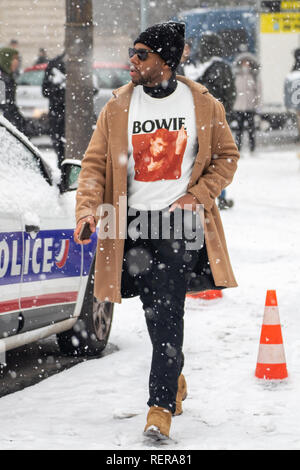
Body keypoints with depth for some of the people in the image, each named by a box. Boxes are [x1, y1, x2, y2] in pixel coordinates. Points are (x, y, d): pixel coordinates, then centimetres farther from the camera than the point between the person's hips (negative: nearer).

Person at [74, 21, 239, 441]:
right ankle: (173, 379, 34)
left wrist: (196, 197, -4)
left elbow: (226, 158, 10)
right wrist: (88, 207, -15)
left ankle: (161, 407, -12)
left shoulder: (203, 105, 1)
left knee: (167, 315, -13)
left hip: (180, 221, -2)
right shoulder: (118, 107, 3)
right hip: (134, 221, 3)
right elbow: (95, 162, 2)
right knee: (158, 316, 9)